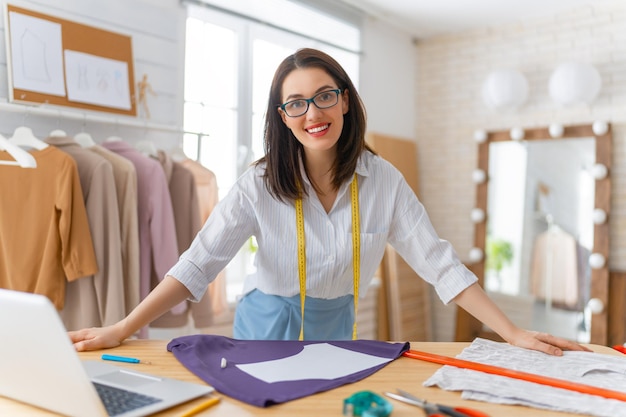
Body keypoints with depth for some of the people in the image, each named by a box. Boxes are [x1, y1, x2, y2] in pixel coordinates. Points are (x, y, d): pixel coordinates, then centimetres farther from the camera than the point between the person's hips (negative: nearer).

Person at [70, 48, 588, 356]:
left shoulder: (383, 180, -14)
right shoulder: (260, 184, -18)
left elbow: (439, 262, -15)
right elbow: (198, 263, -23)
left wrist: (515, 333, -20)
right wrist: (123, 330, -31)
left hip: (336, 328, 2)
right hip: (267, 326, -1)